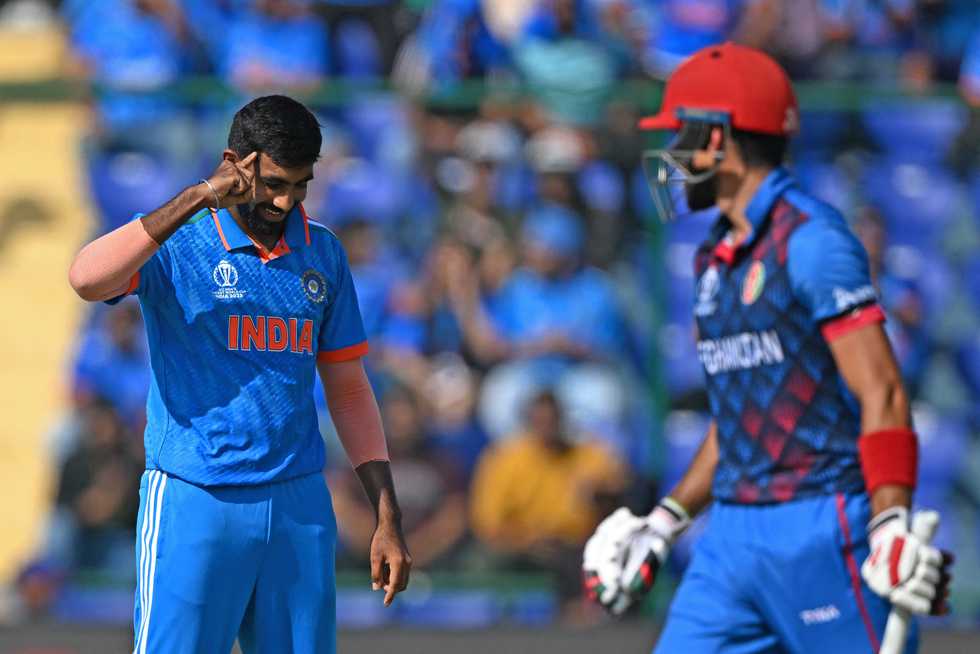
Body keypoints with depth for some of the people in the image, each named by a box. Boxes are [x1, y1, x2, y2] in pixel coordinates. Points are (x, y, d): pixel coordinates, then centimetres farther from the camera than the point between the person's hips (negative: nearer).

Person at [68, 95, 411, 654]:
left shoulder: (323, 253, 11)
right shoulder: (176, 244, -4)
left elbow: (349, 389, 16)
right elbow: (87, 279, -25)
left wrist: (388, 518, 11)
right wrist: (197, 199, -27)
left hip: (299, 503, 4)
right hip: (194, 503, -4)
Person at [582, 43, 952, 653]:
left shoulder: (810, 240, -11)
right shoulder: (716, 258, 16)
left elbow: (881, 393, -17)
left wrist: (892, 527, -25)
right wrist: (665, 523, 23)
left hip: (821, 529, -9)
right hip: (732, 535, 9)